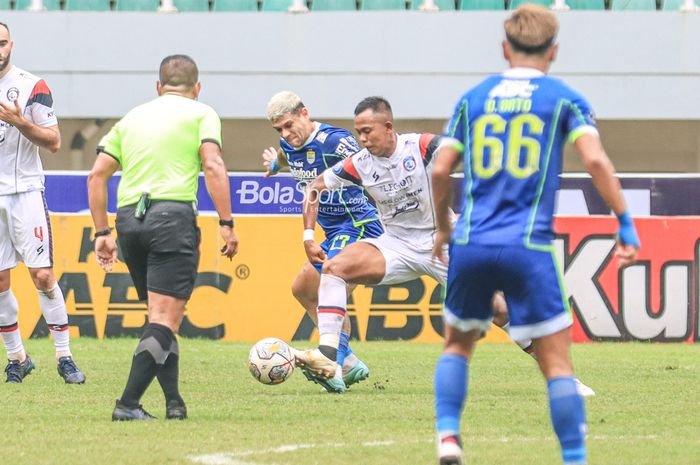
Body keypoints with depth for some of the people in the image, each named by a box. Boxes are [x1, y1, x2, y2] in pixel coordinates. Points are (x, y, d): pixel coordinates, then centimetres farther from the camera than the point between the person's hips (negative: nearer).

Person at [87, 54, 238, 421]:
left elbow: (97, 175, 16)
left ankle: (174, 401, 12)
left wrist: (102, 232, 18)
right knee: (165, 319, -7)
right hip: (172, 214, -5)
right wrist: (226, 223, -7)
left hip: (128, 217, 5)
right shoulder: (201, 114, 8)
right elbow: (213, 167, -7)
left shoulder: (131, 118, 22)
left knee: (161, 316, 17)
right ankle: (128, 404, -17)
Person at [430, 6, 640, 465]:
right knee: (557, 362, 1)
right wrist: (626, 222, -7)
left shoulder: (473, 99, 12)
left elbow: (441, 171, 9)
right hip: (528, 249, -3)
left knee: (458, 343, 22)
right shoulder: (564, 99, 3)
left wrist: (443, 228, 24)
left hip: (471, 244, 3)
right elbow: (595, 159, -11)